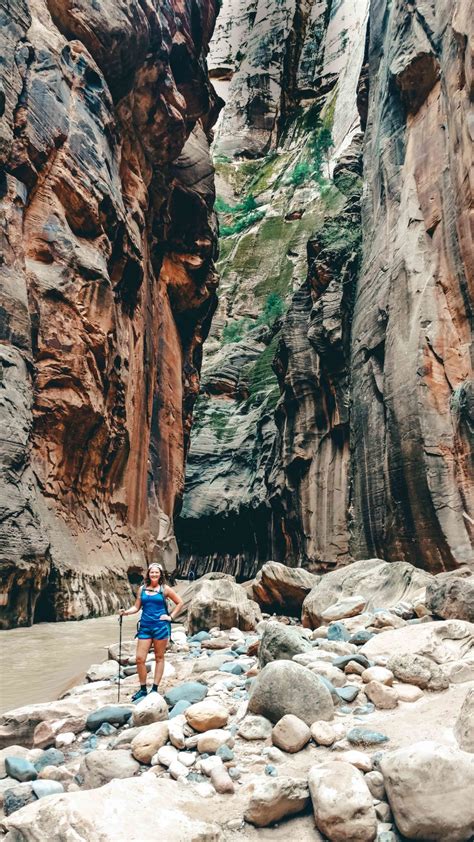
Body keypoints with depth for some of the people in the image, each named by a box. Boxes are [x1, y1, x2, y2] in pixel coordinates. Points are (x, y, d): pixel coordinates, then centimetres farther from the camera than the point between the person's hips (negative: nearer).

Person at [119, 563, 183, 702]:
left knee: (159, 657, 7)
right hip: (145, 627, 3)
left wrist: (171, 616, -2)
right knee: (140, 659, -2)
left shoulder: (164, 589, -1)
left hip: (160, 627, -2)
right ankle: (142, 689, 13)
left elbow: (179, 602, 5)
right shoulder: (142, 589, 7)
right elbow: (137, 607, 8)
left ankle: (155, 689, 17)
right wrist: (126, 612, -10)